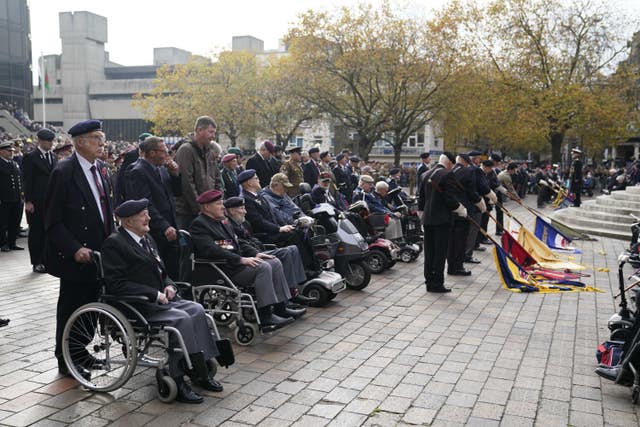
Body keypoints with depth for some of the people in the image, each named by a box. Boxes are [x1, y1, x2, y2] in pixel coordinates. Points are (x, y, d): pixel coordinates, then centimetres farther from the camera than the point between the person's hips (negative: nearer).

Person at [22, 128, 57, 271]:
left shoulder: (54, 157, 12)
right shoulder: (31, 157, -5)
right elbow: (27, 181, -8)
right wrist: (28, 201, -13)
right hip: (37, 202, -5)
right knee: (36, 231, 3)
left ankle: (46, 261, 16)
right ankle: (36, 263, 11)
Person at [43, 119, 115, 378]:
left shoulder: (100, 168, 8)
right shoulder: (63, 172, -14)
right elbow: (53, 221, -13)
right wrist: (75, 249, -20)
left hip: (99, 252, 7)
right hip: (76, 256, -6)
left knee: (90, 306, 15)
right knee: (71, 308, 7)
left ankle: (81, 352, 31)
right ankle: (66, 361, 22)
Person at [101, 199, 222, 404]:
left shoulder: (147, 239, 18)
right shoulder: (114, 244, -9)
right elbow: (116, 284, -18)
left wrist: (169, 285, 4)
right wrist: (154, 294, -19)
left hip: (160, 299, 8)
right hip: (136, 306, -8)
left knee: (196, 309, -14)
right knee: (181, 318, -27)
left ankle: (200, 372, -11)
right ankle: (177, 381, -20)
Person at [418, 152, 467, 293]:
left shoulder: (425, 175, 9)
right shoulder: (448, 175, -12)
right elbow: (450, 198, -16)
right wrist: (461, 210, -1)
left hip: (427, 218, 7)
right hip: (442, 219, -7)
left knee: (429, 251, 12)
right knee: (440, 252, -1)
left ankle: (429, 281, 17)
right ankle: (437, 283, 0)